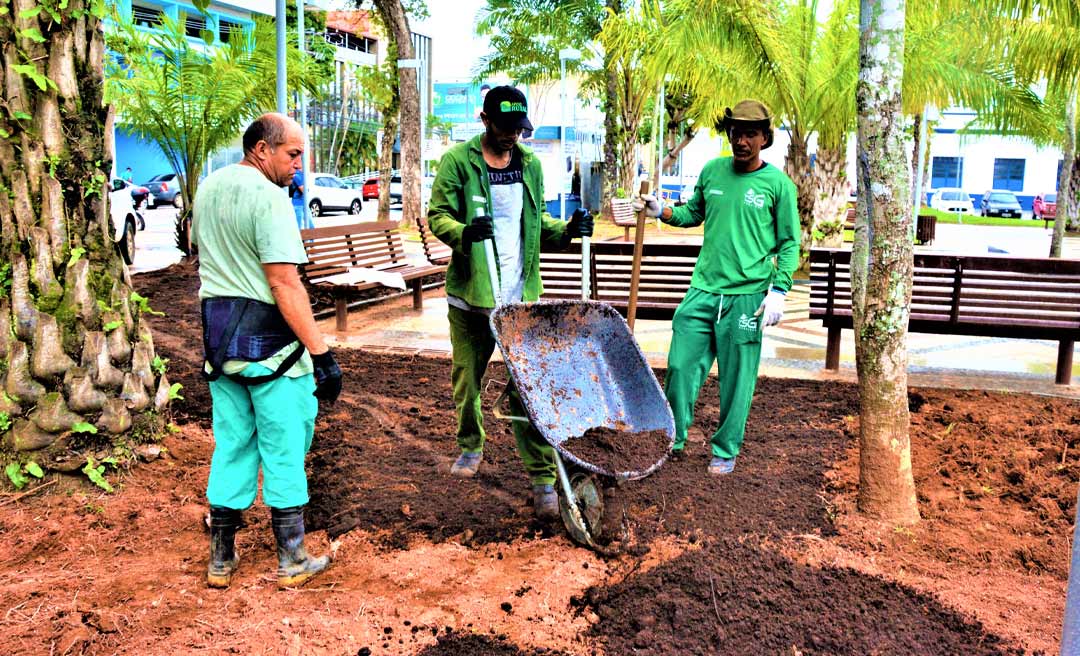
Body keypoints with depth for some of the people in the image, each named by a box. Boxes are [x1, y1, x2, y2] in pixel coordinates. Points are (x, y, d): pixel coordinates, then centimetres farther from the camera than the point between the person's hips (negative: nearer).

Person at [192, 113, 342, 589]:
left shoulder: (208, 188, 11)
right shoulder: (267, 196, -17)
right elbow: (285, 285, -22)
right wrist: (321, 353, -21)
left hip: (219, 333, 8)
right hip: (267, 338, -8)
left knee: (231, 445, 15)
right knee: (284, 448, 4)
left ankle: (221, 560, 24)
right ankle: (291, 562, 15)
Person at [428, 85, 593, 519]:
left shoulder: (530, 165, 11)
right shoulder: (458, 161, -2)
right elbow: (437, 214, -4)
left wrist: (565, 231, -1)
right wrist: (463, 232, -25)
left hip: (521, 297, 1)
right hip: (471, 295, -1)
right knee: (466, 379, 14)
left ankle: (543, 478, 0)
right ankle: (471, 446, 40)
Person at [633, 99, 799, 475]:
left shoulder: (778, 184, -1)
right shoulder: (712, 171, 9)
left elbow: (789, 243, 1)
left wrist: (778, 291, -7)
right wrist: (661, 212, 6)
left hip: (746, 296, -3)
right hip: (702, 289, 4)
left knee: (736, 379, 4)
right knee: (680, 366, 4)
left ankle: (725, 451, 20)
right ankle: (673, 440, 21)